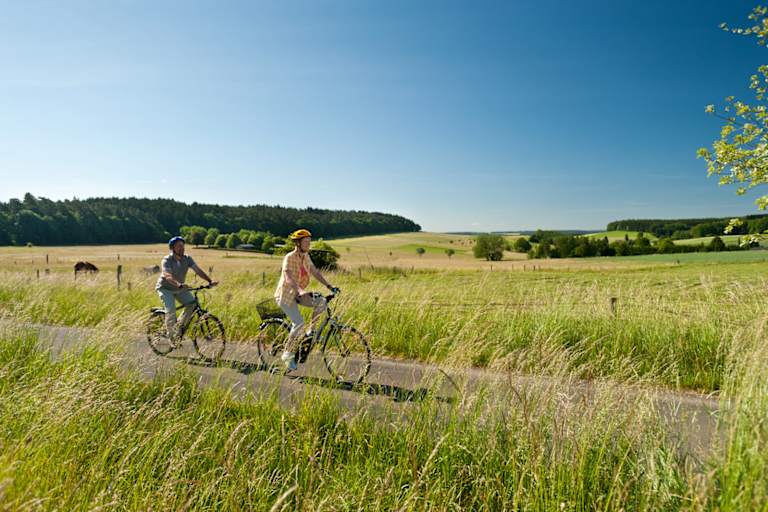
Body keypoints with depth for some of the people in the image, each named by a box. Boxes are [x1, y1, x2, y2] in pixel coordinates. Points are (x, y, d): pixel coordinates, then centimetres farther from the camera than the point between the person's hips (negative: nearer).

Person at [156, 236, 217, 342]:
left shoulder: (187, 259, -8)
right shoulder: (167, 260, -22)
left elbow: (198, 270, -17)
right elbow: (168, 276, -38)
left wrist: (210, 281, -32)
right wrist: (179, 284, -58)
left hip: (179, 289, 5)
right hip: (165, 288, -5)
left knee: (192, 303, -14)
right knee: (171, 309, -23)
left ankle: (180, 326, 6)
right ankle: (171, 335, -4)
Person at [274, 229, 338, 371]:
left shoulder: (306, 256, 4)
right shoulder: (289, 258, -20)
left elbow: (315, 272, 7)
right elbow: (289, 279, -33)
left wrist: (329, 286, -3)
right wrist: (301, 291, -48)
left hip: (298, 294, 7)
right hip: (286, 295, -7)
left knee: (322, 302, -16)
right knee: (299, 324, -20)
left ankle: (310, 331, 1)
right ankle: (288, 355, -2)